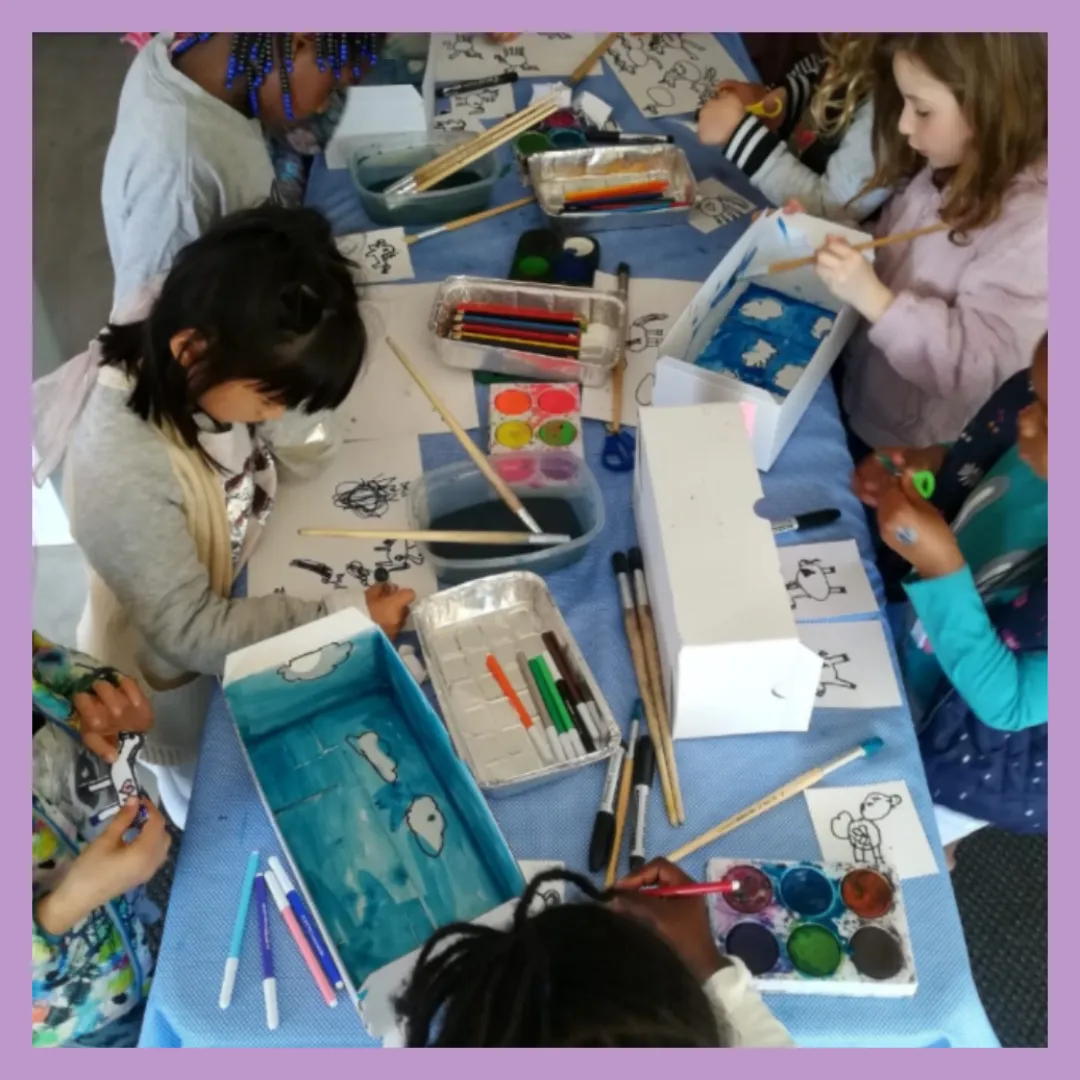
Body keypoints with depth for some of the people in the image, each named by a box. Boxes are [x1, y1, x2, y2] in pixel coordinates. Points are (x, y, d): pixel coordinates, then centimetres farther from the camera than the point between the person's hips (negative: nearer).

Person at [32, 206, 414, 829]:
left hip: (240, 601, 6)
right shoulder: (123, 468, -41)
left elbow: (306, 459, -10)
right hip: (179, 667, -6)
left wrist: (288, 397, -30)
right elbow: (190, 632, -32)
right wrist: (343, 615, -31)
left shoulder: (207, 372, -22)